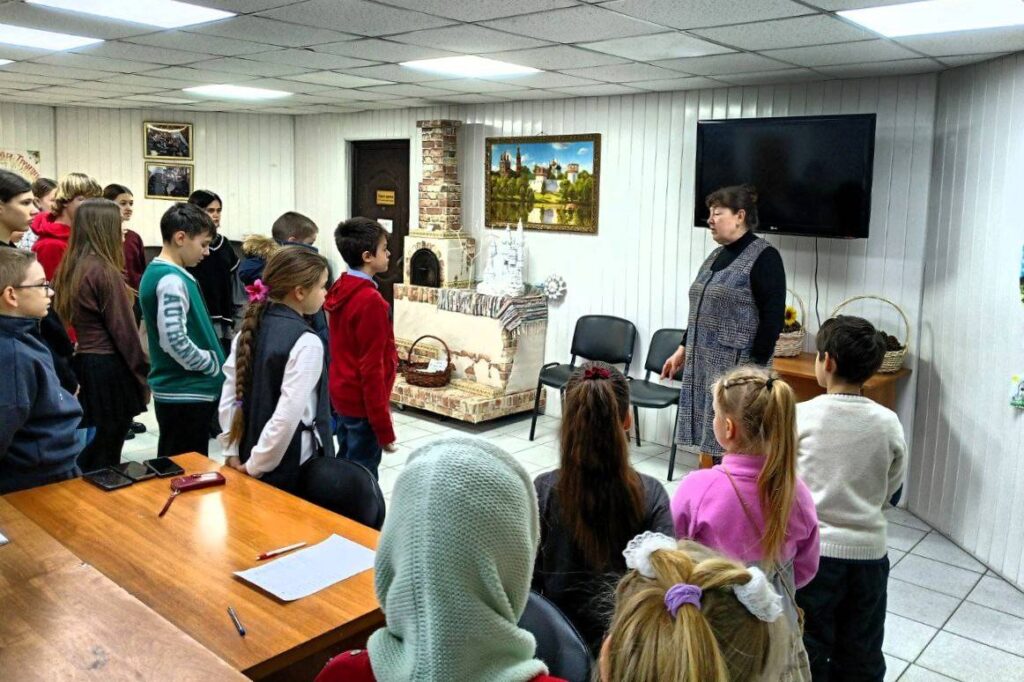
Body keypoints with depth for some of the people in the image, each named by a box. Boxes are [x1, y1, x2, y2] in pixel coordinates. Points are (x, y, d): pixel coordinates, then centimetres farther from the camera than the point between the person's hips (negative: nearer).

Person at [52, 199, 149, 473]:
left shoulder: (69, 268, 9)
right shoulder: (105, 271, -15)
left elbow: (66, 317, 12)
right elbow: (123, 329, -15)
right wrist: (142, 373, -8)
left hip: (82, 364, 8)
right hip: (111, 368, -8)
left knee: (95, 443, 19)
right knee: (109, 447, 4)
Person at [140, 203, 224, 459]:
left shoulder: (155, 271, 11)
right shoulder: (172, 280, -19)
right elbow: (175, 341, -27)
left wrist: (212, 364, 14)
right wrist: (214, 366, -12)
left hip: (173, 389, 10)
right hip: (187, 393, -10)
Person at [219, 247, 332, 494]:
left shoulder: (250, 330, 3)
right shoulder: (306, 342, -19)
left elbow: (228, 397, 3)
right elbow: (288, 414, -24)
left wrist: (232, 452, 7)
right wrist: (257, 465, -14)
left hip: (250, 454, 7)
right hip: (293, 467, -7)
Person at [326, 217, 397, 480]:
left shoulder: (340, 290, 5)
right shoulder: (371, 300, -21)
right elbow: (371, 367, -22)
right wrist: (383, 426, -18)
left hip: (342, 395, 9)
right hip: (363, 401, -9)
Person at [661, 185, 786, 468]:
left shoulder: (764, 257, -10)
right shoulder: (717, 255, 14)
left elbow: (773, 318, -15)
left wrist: (754, 367, -18)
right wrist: (683, 350, 19)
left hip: (736, 368, -8)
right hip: (704, 364, 8)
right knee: (707, 439, 11)